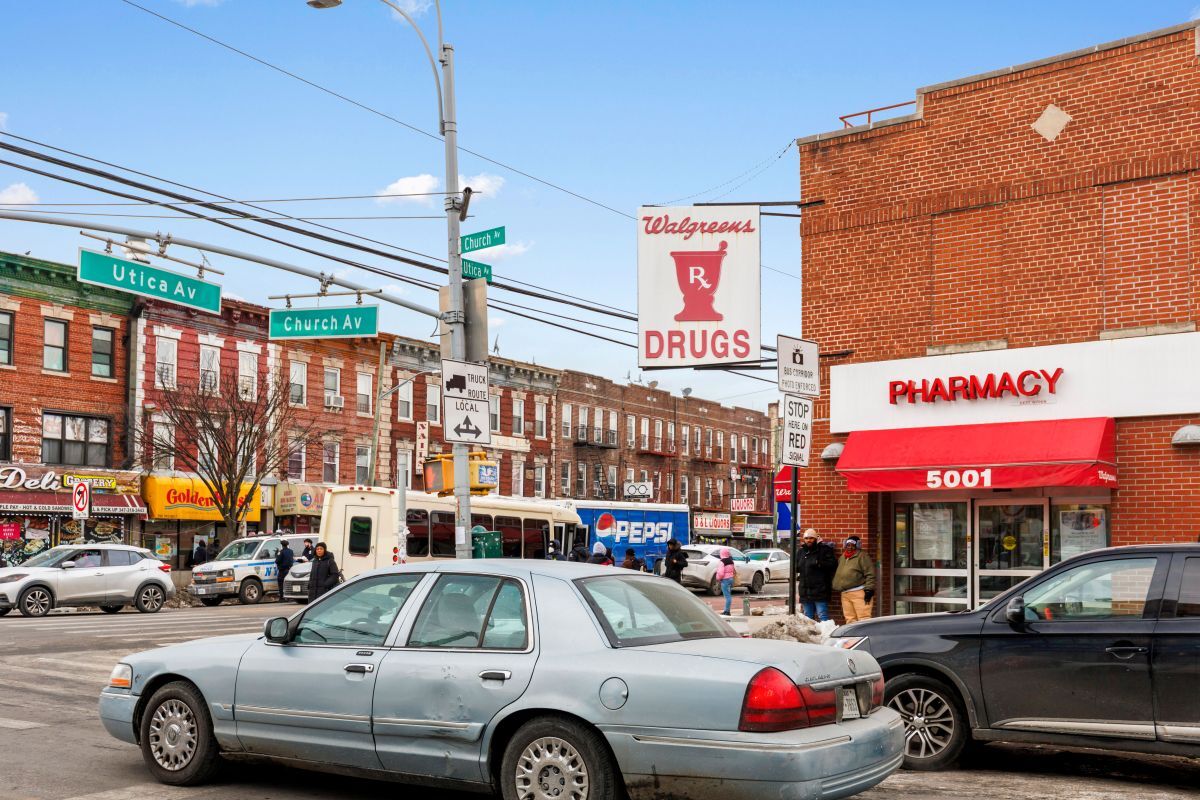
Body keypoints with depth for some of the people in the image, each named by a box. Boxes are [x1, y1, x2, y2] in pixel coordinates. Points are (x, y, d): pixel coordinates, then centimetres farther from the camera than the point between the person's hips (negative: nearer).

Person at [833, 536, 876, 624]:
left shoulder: (862, 556, -4)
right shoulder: (842, 558, 20)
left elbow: (870, 574, -11)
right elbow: (839, 575, 30)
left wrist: (869, 589, -16)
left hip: (859, 593, -8)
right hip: (845, 594, 8)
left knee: (864, 619, -10)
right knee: (850, 620, 9)